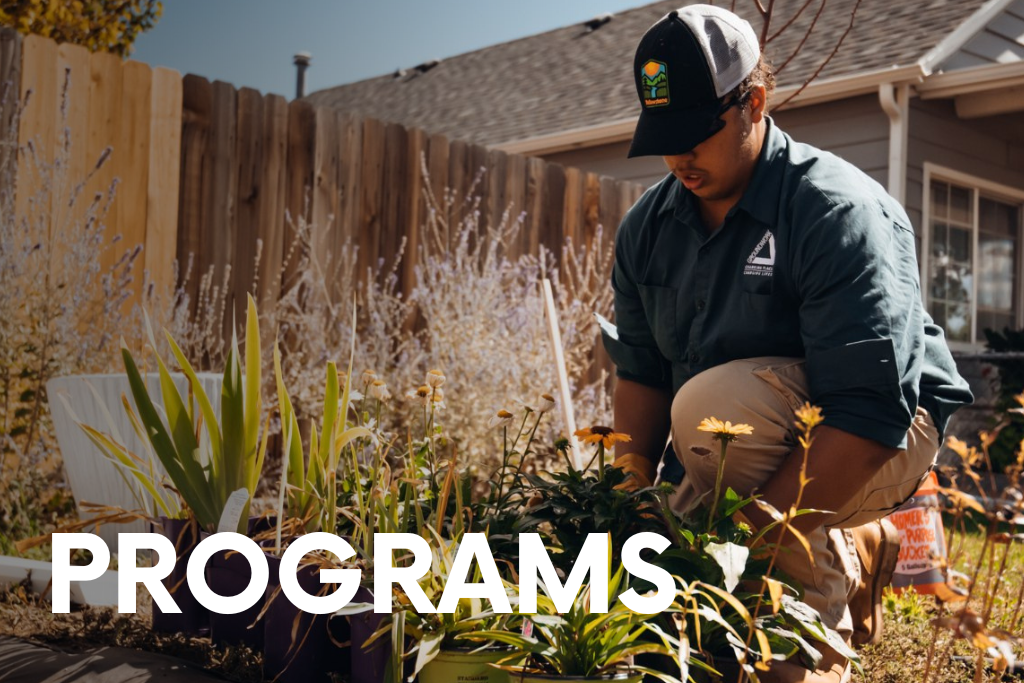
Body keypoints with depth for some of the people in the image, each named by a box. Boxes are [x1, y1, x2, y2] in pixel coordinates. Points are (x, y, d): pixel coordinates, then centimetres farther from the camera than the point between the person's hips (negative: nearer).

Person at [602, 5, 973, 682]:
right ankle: (854, 551, 13)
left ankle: (827, 579, -10)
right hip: (741, 466, 7)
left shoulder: (842, 211, -22)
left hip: (884, 447, -7)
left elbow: (871, 416, -29)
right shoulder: (645, 227, 0)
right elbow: (640, 373, 1)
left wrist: (750, 528, -34)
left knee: (712, 401, -34)